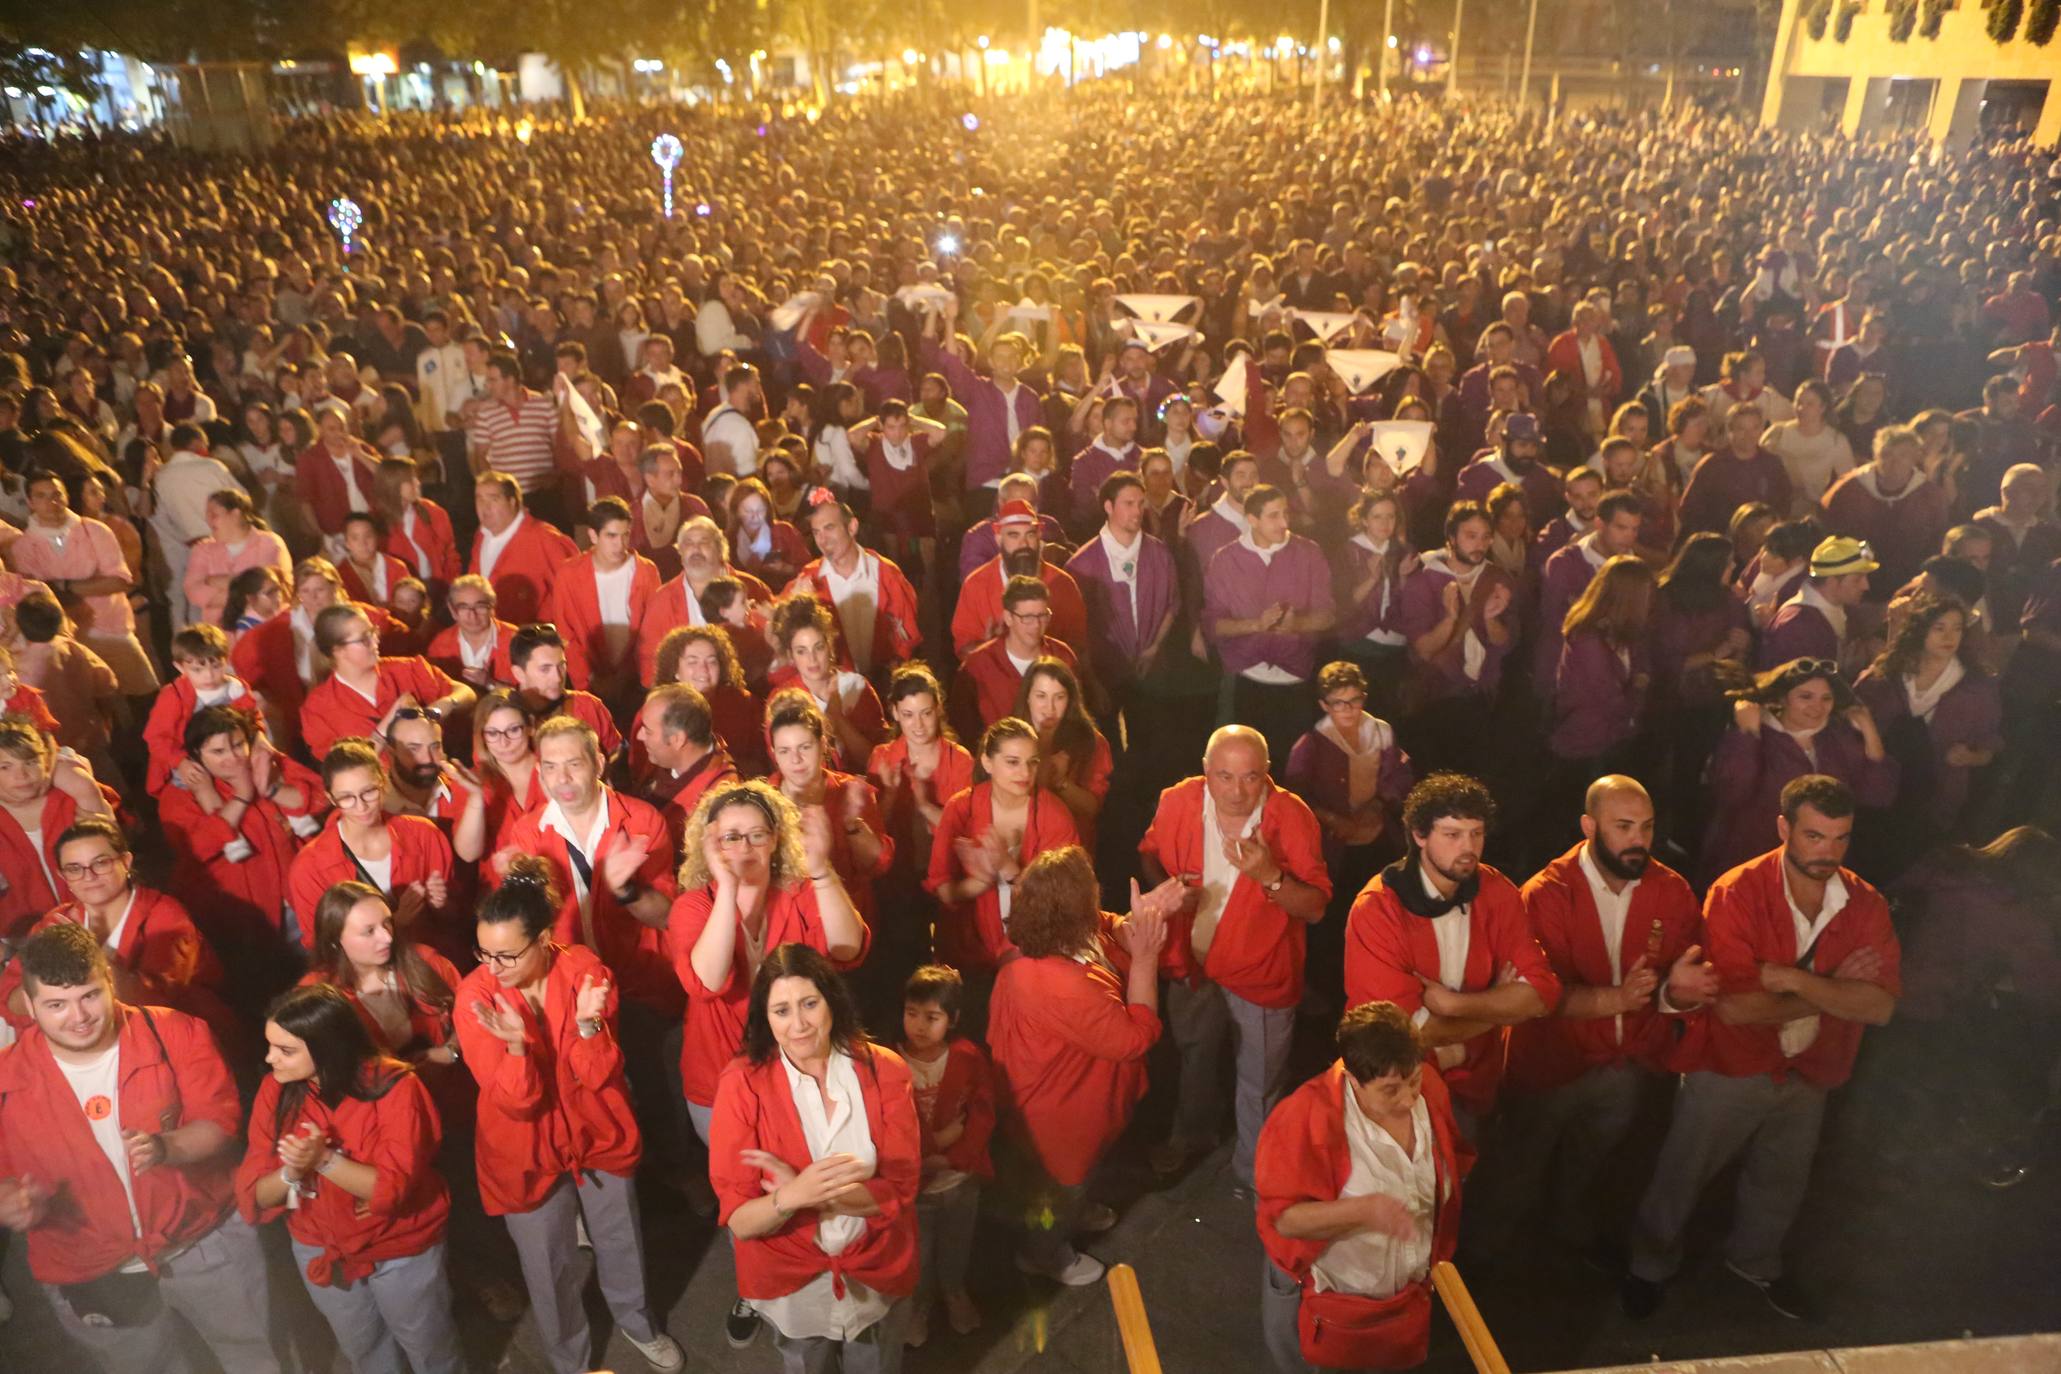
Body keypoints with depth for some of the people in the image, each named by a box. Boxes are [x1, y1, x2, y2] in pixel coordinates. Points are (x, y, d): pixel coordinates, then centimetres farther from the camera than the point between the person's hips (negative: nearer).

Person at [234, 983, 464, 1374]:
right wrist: (291, 1173, -33)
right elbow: (252, 1194, -13)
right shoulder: (276, 1090, -14)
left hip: (401, 1250, -4)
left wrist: (325, 1161, -40)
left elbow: (394, 1187, -29)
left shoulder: (394, 1087, -27)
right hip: (320, 1249, 4)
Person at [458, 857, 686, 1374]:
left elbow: (600, 1074, -18)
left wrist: (587, 1023, -37)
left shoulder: (585, 969, -19)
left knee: (621, 1242, 22)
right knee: (549, 1269, 16)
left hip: (598, 1133, 2)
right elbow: (516, 1101, -22)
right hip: (526, 1152, -1)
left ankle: (635, 1321, 53)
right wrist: (516, 1043, -41)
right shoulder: (475, 996, -21)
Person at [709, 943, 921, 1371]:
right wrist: (792, 1197, -38)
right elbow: (739, 1221, -18)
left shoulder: (884, 1070, -15)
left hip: (878, 1276, 1)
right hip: (789, 1283, -1)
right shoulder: (742, 1082, -19)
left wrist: (809, 1192, -28)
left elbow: (900, 1189, -16)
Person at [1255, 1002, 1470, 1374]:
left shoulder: (1429, 1087, -16)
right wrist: (1364, 1209, -42)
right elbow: (1283, 1217, -29)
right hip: (1324, 1300, -4)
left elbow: (1456, 1158, 5)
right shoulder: (1306, 1116, -33)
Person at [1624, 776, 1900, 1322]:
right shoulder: (1737, 893, -24)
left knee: (1783, 1181, 27)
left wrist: (1791, 978, -30)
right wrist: (1833, 989, -22)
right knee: (1681, 1176, 14)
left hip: (1808, 1075, 5)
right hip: (1729, 1071, -4)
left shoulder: (1866, 905, -10)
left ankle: (1755, 1260, 56)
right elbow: (1735, 1007, -28)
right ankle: (1651, 1265, 41)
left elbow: (1881, 1006, -19)